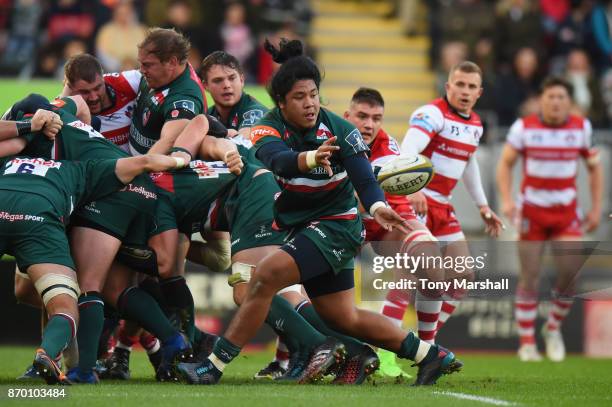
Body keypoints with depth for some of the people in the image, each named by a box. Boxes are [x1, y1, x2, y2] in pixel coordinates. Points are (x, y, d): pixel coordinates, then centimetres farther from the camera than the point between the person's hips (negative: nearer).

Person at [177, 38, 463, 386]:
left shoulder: (339, 129, -16)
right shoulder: (269, 129, -10)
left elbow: (364, 178, -25)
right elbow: (278, 159, -30)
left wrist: (377, 206, -45)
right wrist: (310, 158, -50)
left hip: (336, 225, -5)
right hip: (296, 225, 5)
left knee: (266, 275, -23)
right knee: (345, 318, 10)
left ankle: (215, 366, -17)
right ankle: (429, 355, 26)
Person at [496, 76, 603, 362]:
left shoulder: (581, 128, 0)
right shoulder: (524, 127, -6)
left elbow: (594, 167, 10)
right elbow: (505, 164, 0)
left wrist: (596, 208, 5)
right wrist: (506, 200, -14)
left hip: (566, 212, 2)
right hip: (532, 210, -2)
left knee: (570, 271, -11)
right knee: (529, 277, -3)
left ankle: (554, 328, 13)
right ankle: (526, 343, 6)